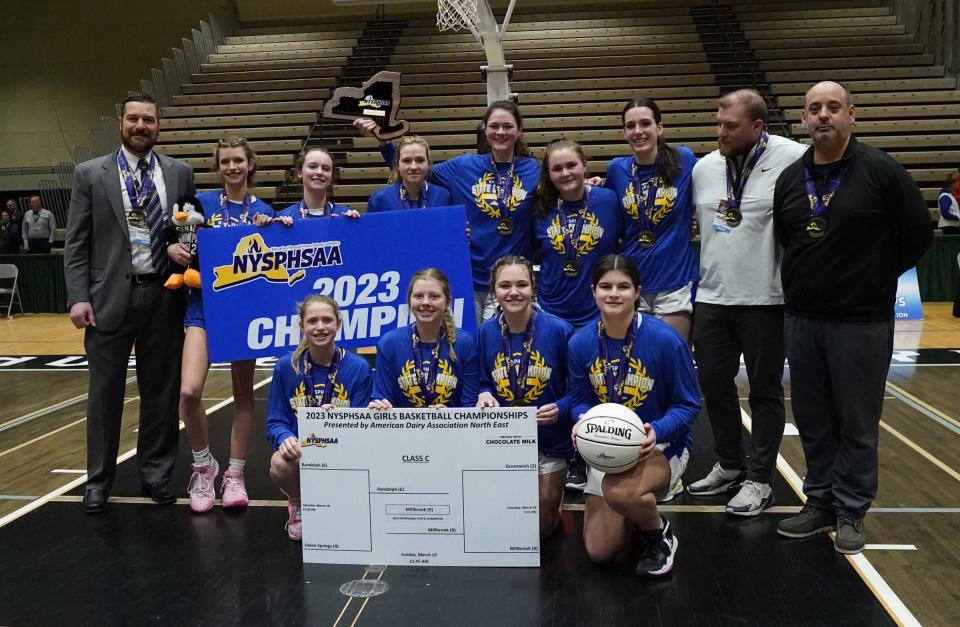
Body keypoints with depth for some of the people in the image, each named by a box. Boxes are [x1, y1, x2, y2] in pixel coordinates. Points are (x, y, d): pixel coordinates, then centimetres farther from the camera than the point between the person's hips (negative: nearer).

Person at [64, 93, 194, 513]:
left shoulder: (180, 174, 8)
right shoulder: (91, 174, 3)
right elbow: (76, 243, 0)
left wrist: (183, 247, -7)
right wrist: (78, 297, -8)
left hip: (164, 296, 2)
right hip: (110, 296, -1)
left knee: (161, 389, 8)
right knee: (105, 391, 5)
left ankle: (155, 474, 22)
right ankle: (99, 480, 18)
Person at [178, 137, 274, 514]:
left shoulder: (263, 211, 5)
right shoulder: (202, 202, 3)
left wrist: (266, 232, -10)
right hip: (205, 303, -1)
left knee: (243, 393, 7)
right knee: (189, 391, -17)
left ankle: (234, 476, 20)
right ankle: (203, 466, 7)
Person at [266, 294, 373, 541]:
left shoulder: (358, 368, -4)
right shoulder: (286, 367, 0)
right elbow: (275, 421, 2)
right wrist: (285, 438, -22)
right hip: (299, 449, 1)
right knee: (280, 464, -34)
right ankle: (299, 505, 4)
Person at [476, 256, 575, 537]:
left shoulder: (558, 330, -19)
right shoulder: (486, 333, -8)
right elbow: (485, 383, 5)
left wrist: (560, 409, -28)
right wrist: (484, 396, -17)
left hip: (549, 440, -2)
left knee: (542, 527, 11)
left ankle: (553, 493, 43)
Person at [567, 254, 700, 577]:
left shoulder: (665, 340, -20)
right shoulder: (580, 343, -9)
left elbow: (687, 405, -12)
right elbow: (580, 400, 3)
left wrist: (657, 432, -31)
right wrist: (583, 421, -21)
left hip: (660, 445, -4)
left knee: (620, 492, -38)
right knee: (599, 552, 5)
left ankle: (659, 535, -3)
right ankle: (640, 502, 37)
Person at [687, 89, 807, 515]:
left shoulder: (793, 160, -12)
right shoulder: (704, 167, 6)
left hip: (765, 299, -6)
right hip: (711, 297, 6)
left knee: (765, 390, 7)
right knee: (713, 383, 13)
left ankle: (759, 480, 19)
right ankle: (729, 465, 31)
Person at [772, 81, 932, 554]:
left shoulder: (882, 171, -8)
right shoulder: (789, 179, 6)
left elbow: (918, 234, -4)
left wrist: (875, 278, 1)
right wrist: (804, 282, 10)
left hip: (862, 321, -4)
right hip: (801, 319, 5)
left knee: (857, 422, 5)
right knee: (812, 419, 12)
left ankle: (851, 510, 18)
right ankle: (820, 501, 26)